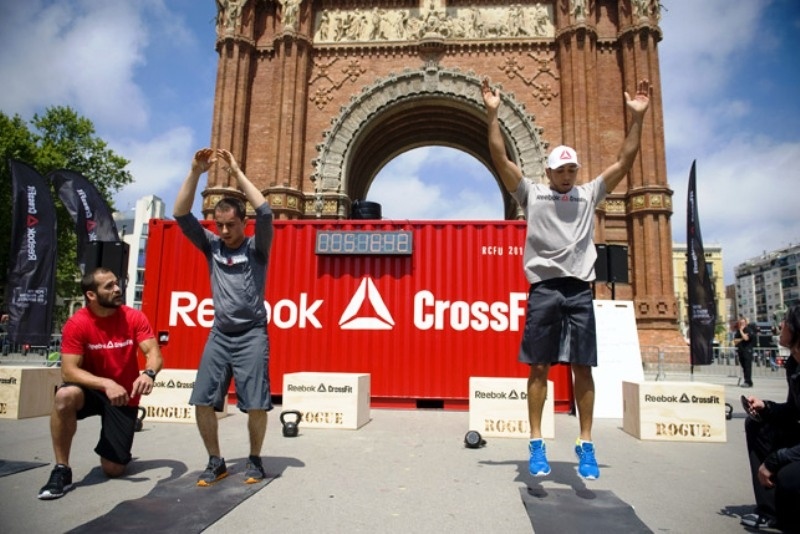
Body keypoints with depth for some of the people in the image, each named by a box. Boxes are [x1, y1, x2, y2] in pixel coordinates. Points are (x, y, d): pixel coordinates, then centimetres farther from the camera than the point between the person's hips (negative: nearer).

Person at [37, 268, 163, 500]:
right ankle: (62, 470, -18)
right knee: (65, 396, -37)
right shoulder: (76, 323, -16)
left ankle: (116, 451, 37)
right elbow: (68, 370, -22)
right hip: (92, 390, 0)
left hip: (124, 396, 1)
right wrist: (106, 384, -38)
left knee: (114, 469, -2)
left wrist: (149, 373, -43)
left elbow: (154, 353, -19)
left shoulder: (134, 317, -13)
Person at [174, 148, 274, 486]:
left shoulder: (256, 248, -1)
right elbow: (181, 215, -1)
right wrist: (195, 172, -10)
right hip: (219, 334, 4)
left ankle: (255, 460, 17)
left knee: (256, 404, -5)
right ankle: (216, 461, 17)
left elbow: (265, 213, -17)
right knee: (202, 401, -1)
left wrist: (236, 172, -14)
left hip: (252, 335, -3)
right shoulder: (211, 245, 8)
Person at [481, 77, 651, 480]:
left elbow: (625, 161, 11)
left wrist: (637, 118, 4)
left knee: (583, 369, 4)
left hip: (579, 290, 2)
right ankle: (537, 445, 11)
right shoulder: (531, 194, 9)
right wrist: (492, 114, -4)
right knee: (539, 368, 1)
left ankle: (585, 446, 14)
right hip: (543, 289, -2)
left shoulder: (589, 194, 15)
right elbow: (500, 158, 2)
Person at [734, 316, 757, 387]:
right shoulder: (738, 331, 12)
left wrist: (741, 330, -10)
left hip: (747, 350, -6)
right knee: (743, 366, 8)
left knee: (747, 366, -9)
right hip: (740, 350, 6)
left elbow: (746, 338, -20)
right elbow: (735, 341, 8)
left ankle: (748, 382, -8)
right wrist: (741, 339, -9)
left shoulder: (749, 330, -5)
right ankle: (745, 381, 13)